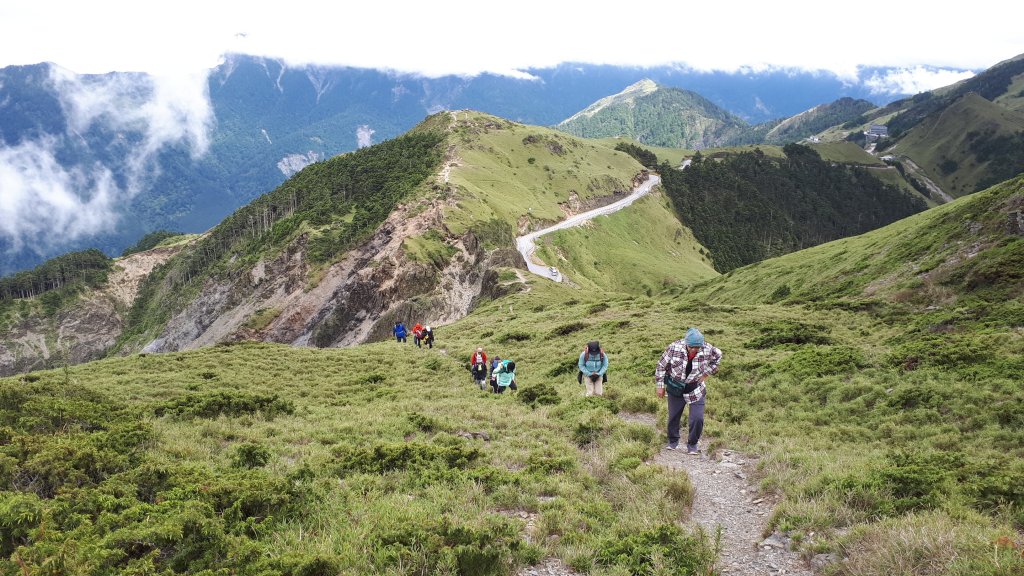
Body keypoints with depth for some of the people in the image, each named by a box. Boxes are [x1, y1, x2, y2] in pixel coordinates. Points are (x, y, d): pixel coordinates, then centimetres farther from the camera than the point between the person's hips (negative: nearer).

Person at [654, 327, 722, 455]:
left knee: (697, 418, -8)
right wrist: (660, 386, -6)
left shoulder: (707, 350, -18)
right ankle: (673, 442, 35)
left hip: (695, 389, 0)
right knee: (673, 417, 10)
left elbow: (718, 356, 6)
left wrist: (707, 373, -2)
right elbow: (661, 366, -9)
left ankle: (692, 444, 15)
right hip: (675, 388, 0)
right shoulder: (674, 347, -22)